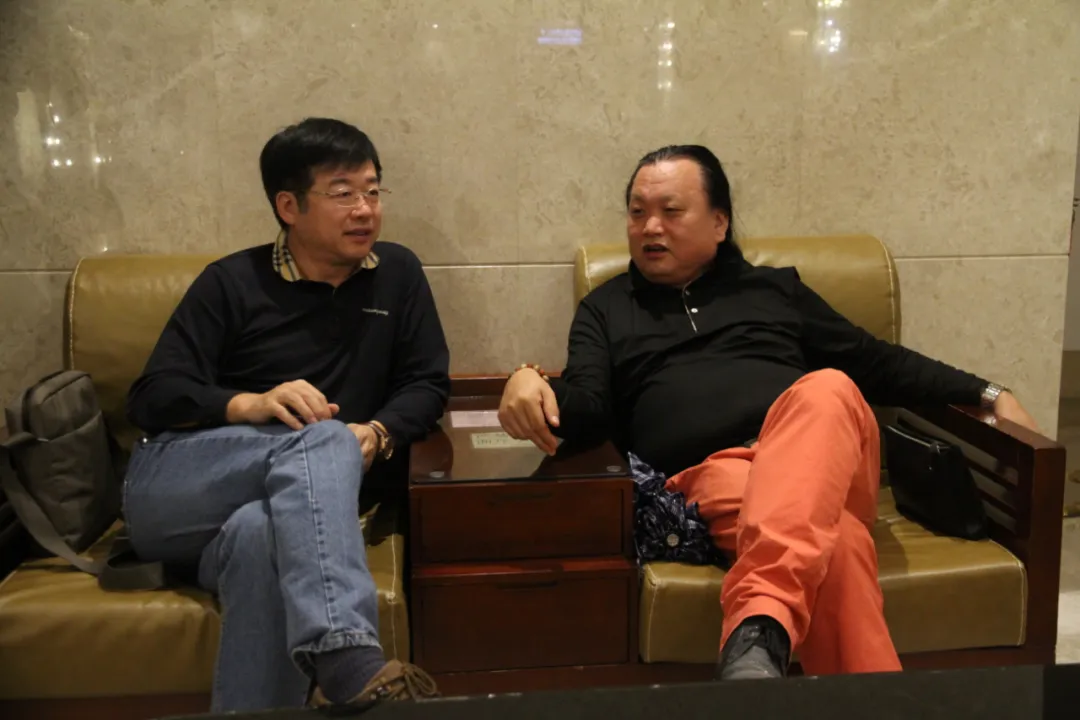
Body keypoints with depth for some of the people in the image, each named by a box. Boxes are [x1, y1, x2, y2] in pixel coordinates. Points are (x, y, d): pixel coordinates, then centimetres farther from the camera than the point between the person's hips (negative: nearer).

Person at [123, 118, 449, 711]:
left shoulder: (397, 273, 10)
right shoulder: (232, 282, 2)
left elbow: (428, 385, 8)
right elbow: (151, 399, -3)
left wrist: (376, 433, -14)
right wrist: (249, 404, -22)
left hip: (281, 506, 2)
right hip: (169, 490, -2)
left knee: (259, 535, -39)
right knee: (322, 440, -34)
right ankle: (351, 665, -53)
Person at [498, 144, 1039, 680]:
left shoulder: (775, 288, 27)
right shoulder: (606, 308, 23)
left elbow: (878, 363, 29)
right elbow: (585, 407, 6)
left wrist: (988, 394, 19)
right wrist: (533, 385, -18)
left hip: (819, 456, 2)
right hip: (708, 471, -1)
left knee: (827, 389, -37)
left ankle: (759, 629, -54)